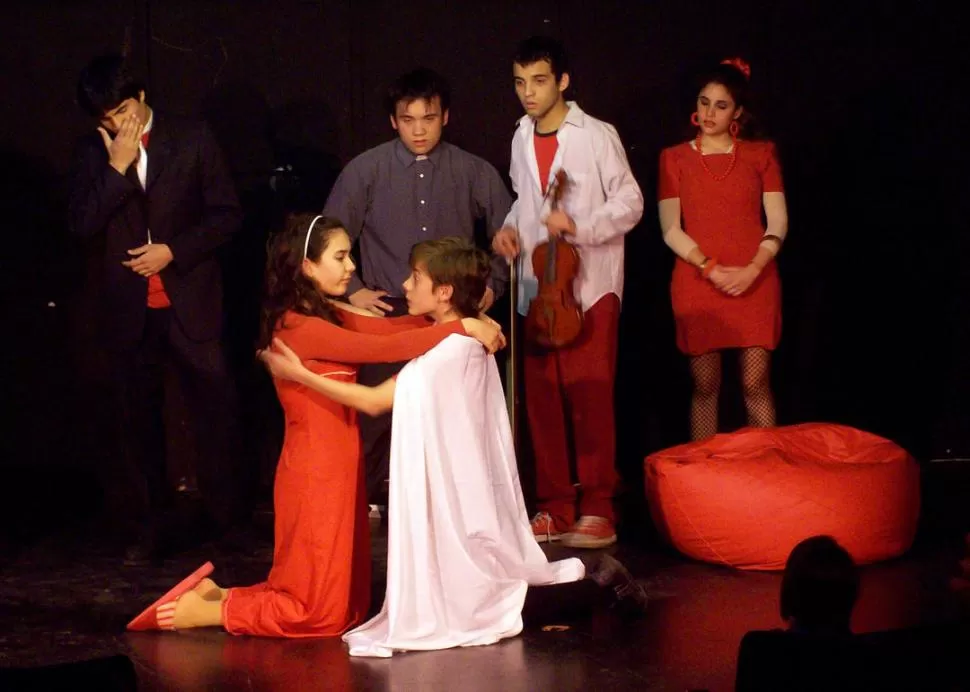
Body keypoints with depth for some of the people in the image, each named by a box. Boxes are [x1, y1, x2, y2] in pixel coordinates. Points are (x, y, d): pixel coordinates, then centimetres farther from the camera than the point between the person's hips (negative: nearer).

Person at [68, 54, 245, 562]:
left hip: (191, 304, -2)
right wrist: (117, 167, -16)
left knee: (215, 412, 1)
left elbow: (226, 214, -1)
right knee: (136, 421, 8)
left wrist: (174, 250, -13)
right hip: (129, 309, 2)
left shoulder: (192, 140, -3)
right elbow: (81, 224, -8)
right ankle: (152, 525, 18)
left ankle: (226, 520, 14)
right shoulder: (93, 152, 2)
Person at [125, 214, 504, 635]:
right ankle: (200, 612, 8)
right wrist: (462, 328, -24)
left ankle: (215, 594, 19)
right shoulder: (299, 326, -19)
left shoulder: (327, 315, 10)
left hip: (335, 470, 10)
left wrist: (460, 318, -10)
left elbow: (388, 327, 3)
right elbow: (381, 348, -25)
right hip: (316, 474, -10)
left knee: (347, 604, 15)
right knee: (320, 614, -1)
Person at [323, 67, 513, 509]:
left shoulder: (474, 173, 3)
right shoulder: (366, 170, 0)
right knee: (378, 416, -5)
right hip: (388, 313, -1)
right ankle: (367, 504, 8)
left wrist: (492, 284, 7)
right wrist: (353, 290, 0)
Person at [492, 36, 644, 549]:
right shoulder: (522, 140, 10)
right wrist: (511, 227, 3)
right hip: (538, 285, 6)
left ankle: (597, 509, 1)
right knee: (542, 399, 6)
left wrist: (579, 226, -20)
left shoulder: (597, 136, -7)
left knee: (590, 399, -7)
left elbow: (630, 203, -6)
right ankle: (555, 507, 14)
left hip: (589, 287, -5)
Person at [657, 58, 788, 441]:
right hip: (697, 283, 0)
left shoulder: (761, 154, 10)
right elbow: (671, 229, 2)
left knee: (756, 383, -4)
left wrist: (753, 269, -11)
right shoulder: (675, 159, 9)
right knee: (705, 386, 0)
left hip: (754, 283, 0)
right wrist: (710, 269, -11)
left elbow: (778, 222, 4)